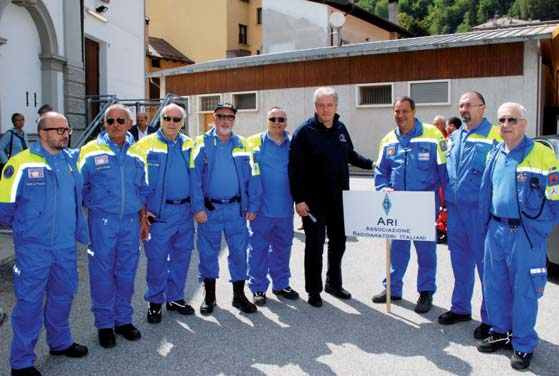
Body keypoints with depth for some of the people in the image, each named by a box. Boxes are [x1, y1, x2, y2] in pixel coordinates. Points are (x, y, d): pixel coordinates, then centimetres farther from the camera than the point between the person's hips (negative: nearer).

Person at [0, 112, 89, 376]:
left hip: (66, 246, 6)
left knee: (63, 295, 18)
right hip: (33, 248, -5)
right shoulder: (21, 163, -13)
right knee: (30, 302, 2)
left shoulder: (70, 160, 5)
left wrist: (80, 231, 18)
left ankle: (60, 342, 38)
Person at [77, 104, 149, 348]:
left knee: (127, 272, 10)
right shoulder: (91, 151, -3)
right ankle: (104, 324, 18)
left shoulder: (136, 153, 9)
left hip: (130, 221, 3)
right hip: (102, 221, -3)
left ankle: (123, 319, 26)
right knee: (102, 273, 3)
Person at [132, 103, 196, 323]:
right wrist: (142, 210, -9)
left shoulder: (190, 145, 8)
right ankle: (155, 301, 21)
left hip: (185, 210, 4)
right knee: (157, 258, 2)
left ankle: (175, 298, 29)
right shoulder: (145, 145, -4)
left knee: (182, 256, 13)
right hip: (158, 213, -4)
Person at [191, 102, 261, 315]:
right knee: (208, 251, 8)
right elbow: (195, 177, -5)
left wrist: (252, 206, -2)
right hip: (209, 208, -1)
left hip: (236, 208, 1)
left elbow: (252, 177, 5)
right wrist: (198, 208, -11)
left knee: (239, 251, 5)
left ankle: (239, 294, 20)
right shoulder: (202, 143, 0)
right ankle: (209, 296, 24)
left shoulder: (243, 145, 6)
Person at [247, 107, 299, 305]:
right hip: (261, 207, -3)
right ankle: (258, 288, 14)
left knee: (283, 247, 13)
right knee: (258, 248, 2)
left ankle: (281, 284, 27)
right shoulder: (254, 142, -1)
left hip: (285, 208, 4)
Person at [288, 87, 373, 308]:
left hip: (339, 198, 6)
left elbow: (350, 155, 23)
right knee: (315, 246, 3)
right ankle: (313, 290, 18)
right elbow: (294, 169, -13)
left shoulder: (341, 128, 7)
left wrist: (372, 164, 12)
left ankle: (334, 283, 33)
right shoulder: (305, 131, -10)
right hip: (313, 200, -5)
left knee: (338, 242, 15)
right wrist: (299, 199, -16)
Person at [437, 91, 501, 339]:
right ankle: (460, 308, 30)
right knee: (460, 260, 16)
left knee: (485, 263, 0)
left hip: (480, 208, -6)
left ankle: (490, 317, 12)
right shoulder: (454, 137, 15)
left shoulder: (494, 135, -6)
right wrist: (445, 201, 15)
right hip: (454, 207, 7)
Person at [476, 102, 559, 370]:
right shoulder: (494, 155, 10)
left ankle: (523, 344, 19)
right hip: (495, 230, 6)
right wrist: (486, 226, 12)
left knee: (524, 289, 3)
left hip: (525, 233, -6)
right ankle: (501, 332, 32)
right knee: (494, 285, 14)